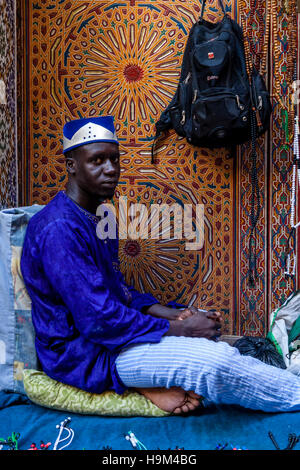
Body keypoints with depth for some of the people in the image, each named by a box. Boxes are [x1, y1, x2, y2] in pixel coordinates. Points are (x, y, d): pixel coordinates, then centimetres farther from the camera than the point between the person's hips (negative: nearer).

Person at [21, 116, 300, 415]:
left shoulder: (96, 219, 10)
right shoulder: (58, 229, -23)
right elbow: (98, 320, -26)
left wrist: (174, 314, -1)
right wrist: (178, 329, -17)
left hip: (107, 326, 10)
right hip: (81, 352, -10)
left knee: (206, 323, 14)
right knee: (217, 359, -20)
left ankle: (151, 383, -7)